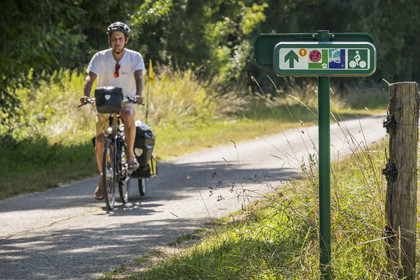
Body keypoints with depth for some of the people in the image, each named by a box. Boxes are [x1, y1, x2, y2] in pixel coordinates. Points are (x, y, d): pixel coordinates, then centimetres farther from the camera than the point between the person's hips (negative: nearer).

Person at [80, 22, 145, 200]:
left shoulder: (135, 57, -6)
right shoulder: (100, 57, -6)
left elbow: (138, 77, -20)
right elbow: (90, 78, -16)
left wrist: (138, 95, -41)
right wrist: (85, 95, -36)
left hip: (126, 101, -1)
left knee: (128, 115, -38)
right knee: (100, 142, -12)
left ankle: (130, 154, -21)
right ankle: (103, 180, 8)